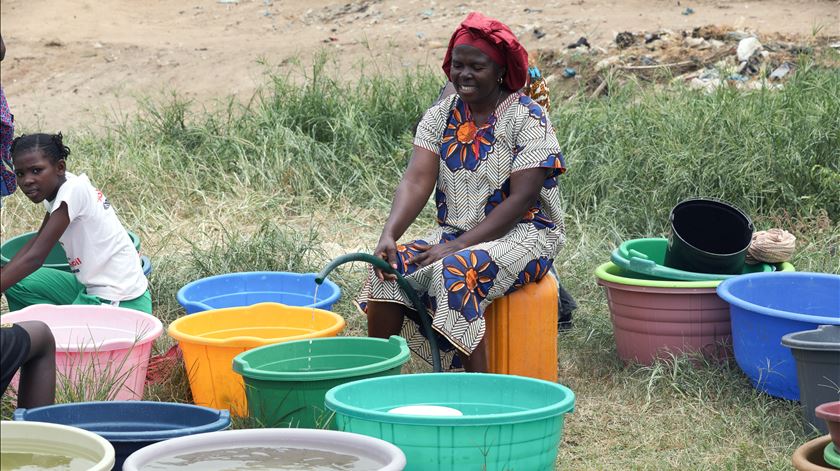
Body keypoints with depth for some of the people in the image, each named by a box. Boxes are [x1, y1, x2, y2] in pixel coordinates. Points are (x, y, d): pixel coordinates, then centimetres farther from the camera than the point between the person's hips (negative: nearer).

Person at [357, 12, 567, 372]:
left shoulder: (528, 119, -11)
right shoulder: (440, 116, 5)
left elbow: (521, 199, -17)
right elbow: (417, 181, -6)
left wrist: (458, 246, -23)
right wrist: (389, 235, -25)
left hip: (522, 234, -6)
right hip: (455, 234, 6)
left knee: (456, 273, -33)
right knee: (391, 267, -18)